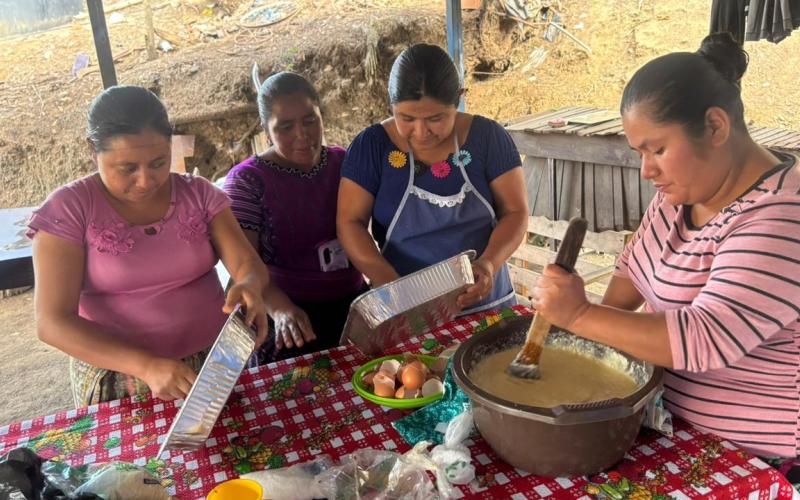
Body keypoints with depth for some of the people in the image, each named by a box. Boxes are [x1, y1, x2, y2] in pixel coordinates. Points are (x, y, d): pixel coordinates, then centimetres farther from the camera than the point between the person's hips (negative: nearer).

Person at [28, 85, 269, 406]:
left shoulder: (199, 194, -1)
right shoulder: (67, 209, -9)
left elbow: (249, 265, -6)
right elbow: (52, 322, -14)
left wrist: (250, 288, -31)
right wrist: (147, 365, -26)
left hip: (215, 362, 1)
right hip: (117, 377, -1)